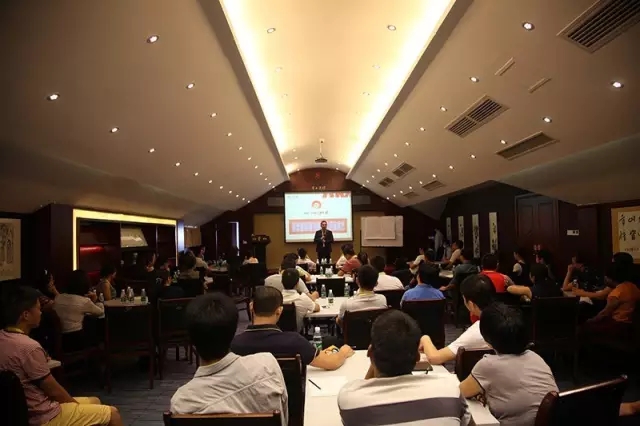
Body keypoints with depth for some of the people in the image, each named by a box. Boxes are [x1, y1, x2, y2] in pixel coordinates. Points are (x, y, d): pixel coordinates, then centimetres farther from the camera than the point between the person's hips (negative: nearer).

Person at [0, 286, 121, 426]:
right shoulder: (29, 347, -30)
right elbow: (53, 390, -17)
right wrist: (77, 404, -3)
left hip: (25, 412, 10)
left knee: (94, 401, 24)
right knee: (113, 414, 0)